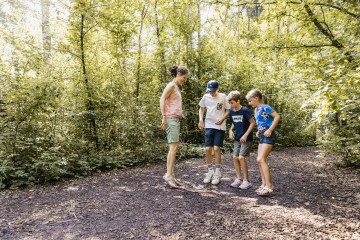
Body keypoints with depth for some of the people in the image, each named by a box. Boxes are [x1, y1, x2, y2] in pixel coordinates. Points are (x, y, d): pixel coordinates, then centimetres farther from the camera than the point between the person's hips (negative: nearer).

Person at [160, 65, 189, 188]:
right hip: (171, 119, -9)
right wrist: (164, 117, -20)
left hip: (176, 119, 9)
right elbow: (162, 99, -15)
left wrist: (181, 114, 11)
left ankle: (171, 175, 12)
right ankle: (168, 174, -12)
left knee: (174, 147, 8)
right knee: (174, 146, -14)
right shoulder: (171, 85, -5)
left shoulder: (177, 87, 21)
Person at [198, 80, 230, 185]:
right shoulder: (206, 97, 2)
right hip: (209, 126, 3)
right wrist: (200, 120, 2)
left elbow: (228, 110, 3)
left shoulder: (223, 97, -4)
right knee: (208, 149, -1)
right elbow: (201, 108, 16)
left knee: (216, 148, -7)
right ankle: (210, 171, 17)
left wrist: (222, 119, -13)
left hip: (220, 126, -2)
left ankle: (217, 173, 7)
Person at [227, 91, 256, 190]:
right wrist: (231, 130, 0)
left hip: (246, 139, -7)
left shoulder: (244, 110, -16)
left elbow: (253, 123, -13)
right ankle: (238, 179, 15)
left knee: (241, 157, -13)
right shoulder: (232, 111, 3)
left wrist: (246, 135, -18)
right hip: (237, 138, 7)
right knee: (235, 157, 3)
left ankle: (246, 181, 0)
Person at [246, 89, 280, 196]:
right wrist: (259, 131, 11)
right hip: (262, 136, 9)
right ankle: (264, 184, 16)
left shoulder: (265, 107, -12)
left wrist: (270, 130, -19)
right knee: (260, 160, 8)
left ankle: (269, 186, -12)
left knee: (261, 159, -16)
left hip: (268, 136, -9)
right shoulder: (256, 109, 13)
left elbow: (277, 117, -19)